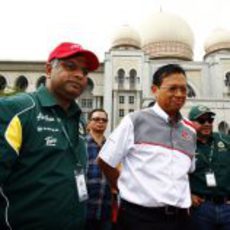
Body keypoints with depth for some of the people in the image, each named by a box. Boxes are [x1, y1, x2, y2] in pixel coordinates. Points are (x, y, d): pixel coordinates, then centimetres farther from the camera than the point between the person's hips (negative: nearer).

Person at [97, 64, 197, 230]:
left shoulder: (190, 131, 9)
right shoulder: (135, 121, -6)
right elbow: (104, 161, -2)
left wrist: (185, 196, 10)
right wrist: (129, 190, 4)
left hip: (179, 217, 5)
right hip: (139, 215, -4)